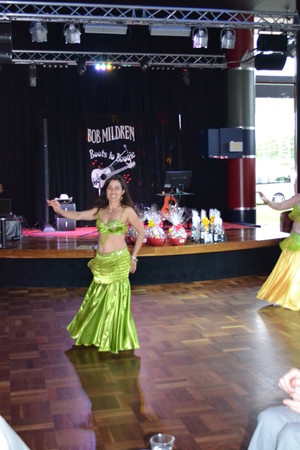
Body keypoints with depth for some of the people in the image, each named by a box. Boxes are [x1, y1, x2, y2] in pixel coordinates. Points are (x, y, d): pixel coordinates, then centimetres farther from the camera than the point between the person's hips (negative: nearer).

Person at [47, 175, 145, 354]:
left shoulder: (127, 211, -5)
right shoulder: (100, 211, 8)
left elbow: (141, 232, 1)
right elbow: (77, 215, 1)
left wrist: (133, 257, 2)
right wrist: (60, 210, -16)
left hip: (118, 262, -5)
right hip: (100, 262, 5)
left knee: (115, 300, 2)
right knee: (96, 298, 14)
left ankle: (114, 341, 19)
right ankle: (94, 333, 34)